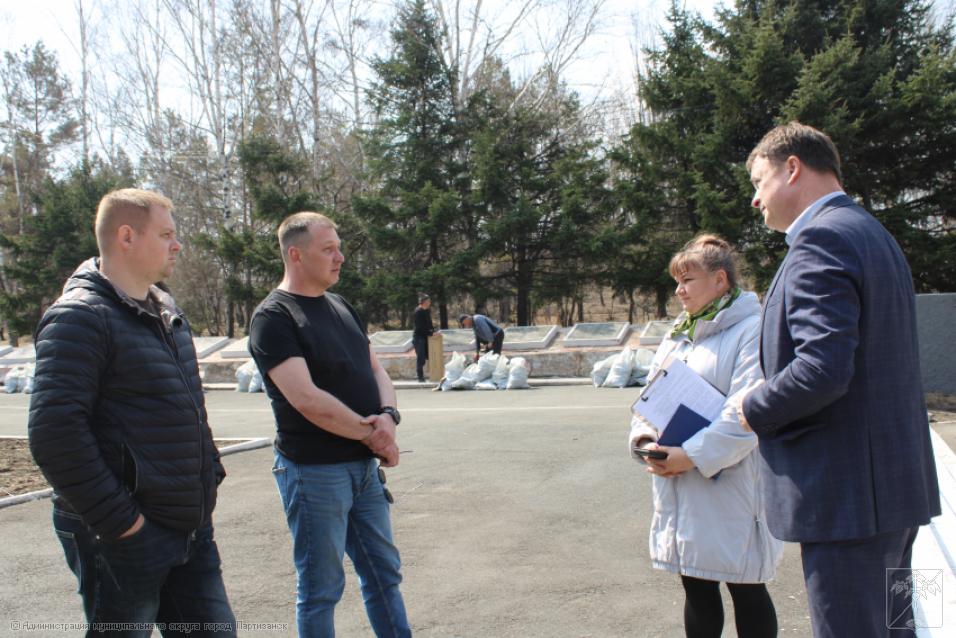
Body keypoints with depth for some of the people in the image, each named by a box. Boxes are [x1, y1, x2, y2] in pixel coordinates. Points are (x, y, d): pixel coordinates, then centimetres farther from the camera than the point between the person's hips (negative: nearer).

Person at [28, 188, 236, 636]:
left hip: (191, 527, 8)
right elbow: (54, 434, -23)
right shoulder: (80, 317, -15)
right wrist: (119, 520, -20)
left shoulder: (166, 310, 13)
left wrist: (210, 474, 13)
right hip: (124, 537, -8)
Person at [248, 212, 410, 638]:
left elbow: (375, 370, 11)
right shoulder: (273, 318, -14)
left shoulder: (341, 308, 11)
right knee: (320, 589, 7)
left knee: (384, 572, 18)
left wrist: (388, 416, -10)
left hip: (365, 466, 8)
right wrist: (373, 435, -14)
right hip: (315, 471, -7)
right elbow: (307, 399, -22)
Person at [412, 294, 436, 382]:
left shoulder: (427, 311, 10)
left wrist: (433, 330, 2)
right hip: (419, 337, -8)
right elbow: (420, 327, -18)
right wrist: (431, 333, -21)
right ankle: (420, 377, -1)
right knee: (420, 357, -7)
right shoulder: (418, 312, -13)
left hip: (425, 336, 8)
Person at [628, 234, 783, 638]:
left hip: (731, 489, -7)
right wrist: (645, 442, -4)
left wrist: (692, 456, -22)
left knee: (746, 590, 6)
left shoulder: (752, 331, -11)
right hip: (679, 492, 7)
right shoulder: (677, 336, 15)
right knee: (696, 587, 15)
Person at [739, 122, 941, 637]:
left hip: (846, 493, -10)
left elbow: (822, 370, -28)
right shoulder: (873, 233, 16)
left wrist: (754, 410, -10)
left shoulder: (822, 238, -16)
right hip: (894, 481, 10)